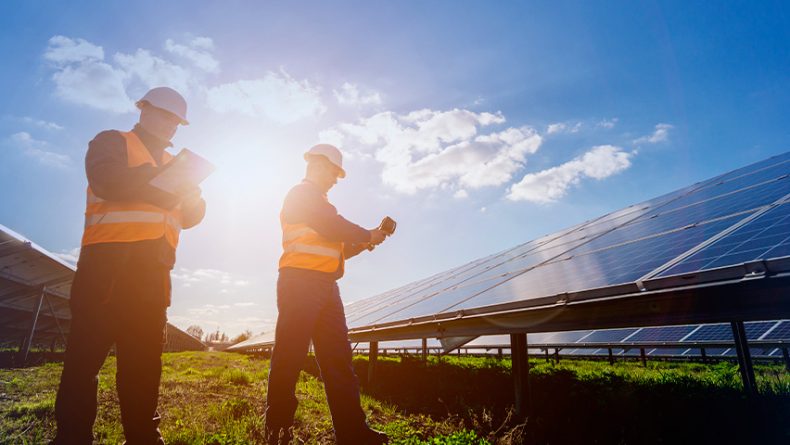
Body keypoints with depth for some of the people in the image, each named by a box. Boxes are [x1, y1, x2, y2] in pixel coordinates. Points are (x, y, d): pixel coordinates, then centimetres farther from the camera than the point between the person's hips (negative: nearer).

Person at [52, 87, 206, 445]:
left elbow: (189, 216, 17)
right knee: (86, 352, -4)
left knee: (144, 358, 6)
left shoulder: (170, 163, 23)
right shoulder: (112, 141, 7)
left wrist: (191, 189, -3)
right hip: (109, 262, -5)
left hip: (152, 270, 6)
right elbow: (107, 181, -15)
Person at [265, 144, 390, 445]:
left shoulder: (318, 202, 29)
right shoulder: (302, 193, 0)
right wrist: (368, 235, 0)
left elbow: (336, 246, 26)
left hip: (325, 286, 9)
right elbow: (333, 227, -13)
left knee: (338, 357, 3)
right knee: (290, 357, -5)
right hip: (301, 282, -9)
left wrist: (362, 242, 12)